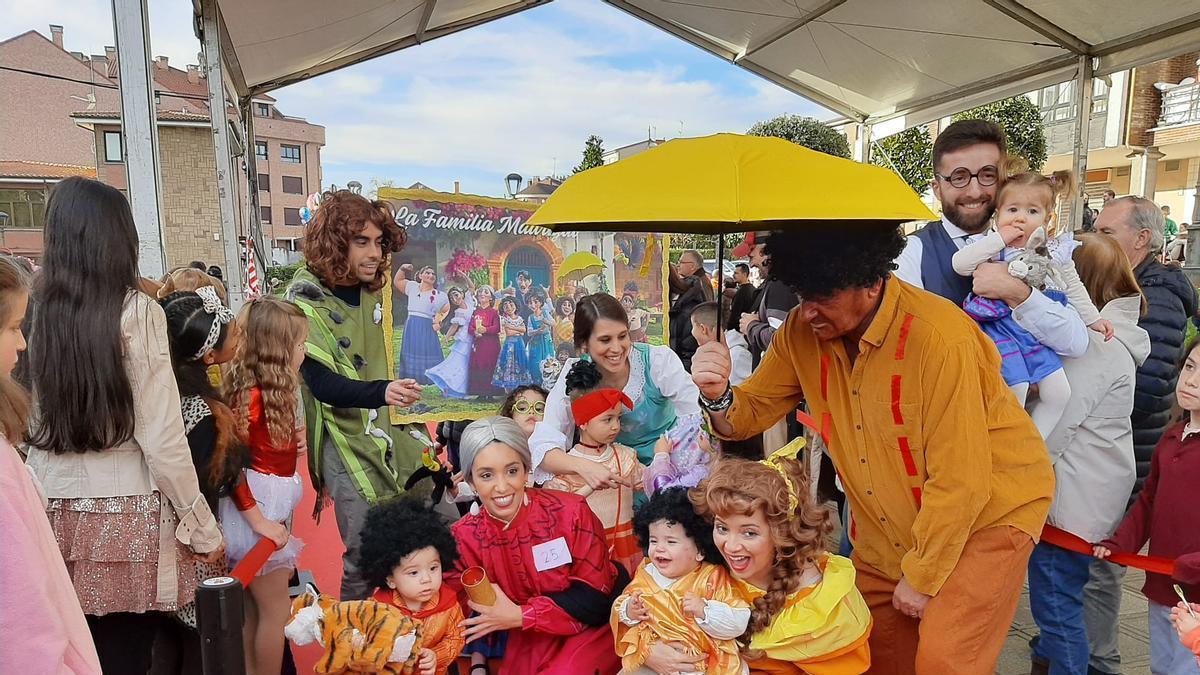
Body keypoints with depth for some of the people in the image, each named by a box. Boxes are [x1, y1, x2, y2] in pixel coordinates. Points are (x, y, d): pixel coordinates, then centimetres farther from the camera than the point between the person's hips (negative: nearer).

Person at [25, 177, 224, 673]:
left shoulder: (40, 313, 1)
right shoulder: (137, 312, -11)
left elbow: (36, 426, 5)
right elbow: (163, 440, -12)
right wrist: (203, 528, -3)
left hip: (56, 514, 4)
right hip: (126, 519, -4)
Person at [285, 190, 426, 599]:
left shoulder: (370, 287, 4)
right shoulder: (306, 297, -13)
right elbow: (322, 384, -22)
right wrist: (382, 392, -37)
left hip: (383, 428, 6)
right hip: (344, 439, -6)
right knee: (366, 554, -6)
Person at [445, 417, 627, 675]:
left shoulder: (571, 512, -20)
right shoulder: (464, 538, -12)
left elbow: (594, 597, -16)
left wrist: (520, 616, -20)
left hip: (595, 624, -3)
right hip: (530, 641, 4)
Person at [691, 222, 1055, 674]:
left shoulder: (941, 337, -29)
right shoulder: (803, 331, -12)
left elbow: (960, 481, -25)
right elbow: (749, 412, -7)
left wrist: (921, 576, -15)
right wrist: (718, 396, -30)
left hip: (987, 511, -5)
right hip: (890, 528, 5)